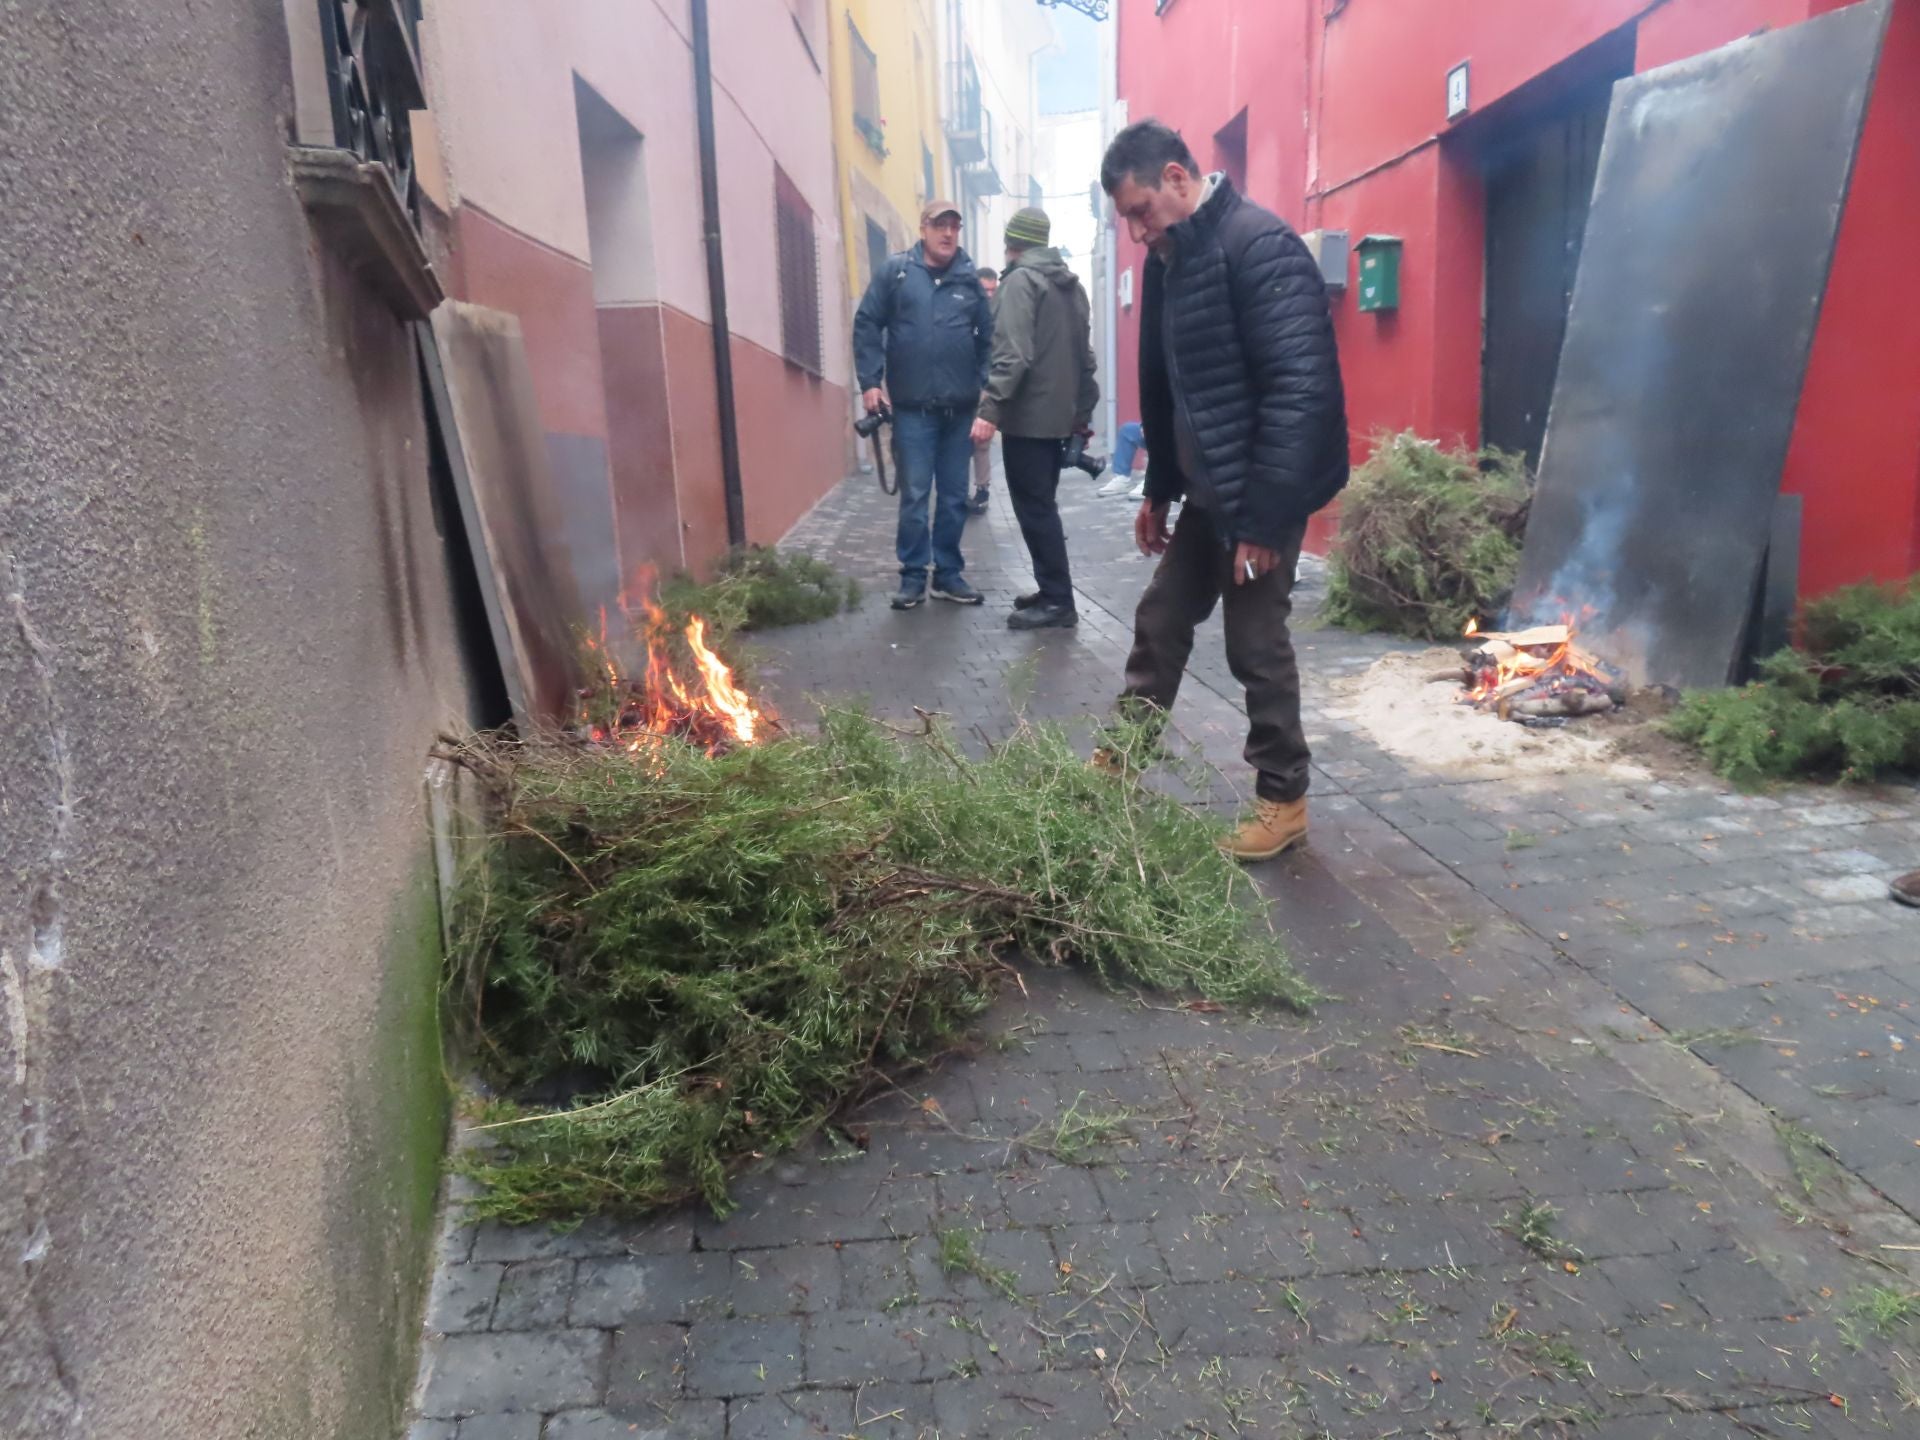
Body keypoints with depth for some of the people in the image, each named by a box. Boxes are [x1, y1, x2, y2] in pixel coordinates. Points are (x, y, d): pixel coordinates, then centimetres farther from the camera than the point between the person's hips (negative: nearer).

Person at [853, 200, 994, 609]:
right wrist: (870, 381, -6)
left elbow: (987, 337, 7)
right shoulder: (895, 271, 1)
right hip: (913, 407, -2)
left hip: (960, 408, 2)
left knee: (954, 496, 8)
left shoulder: (970, 278, 6)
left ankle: (949, 573, 18)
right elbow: (867, 325, -1)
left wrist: (985, 385, -2)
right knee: (914, 495, 0)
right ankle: (913, 576, 9)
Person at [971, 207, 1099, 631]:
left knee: (1033, 509, -5)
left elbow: (1013, 353, -21)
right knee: (1043, 505, 15)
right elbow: (1084, 355, 18)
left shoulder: (1021, 280, -9)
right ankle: (1052, 591, 20)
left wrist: (990, 409, -24)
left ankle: (1058, 600, -4)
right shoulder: (1072, 284, 16)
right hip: (1059, 416, 9)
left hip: (1028, 416, -9)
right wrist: (1083, 411, 22)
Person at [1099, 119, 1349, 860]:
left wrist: (1264, 515, -26)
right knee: (1160, 620, 15)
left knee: (1256, 644, -1)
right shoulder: (1167, 259, 9)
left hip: (1262, 491, -8)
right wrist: (1158, 488, 19)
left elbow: (1300, 387, -24)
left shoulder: (1261, 247, -18)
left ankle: (1283, 799, 16)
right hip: (1206, 490, 9)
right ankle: (1122, 757, 31)